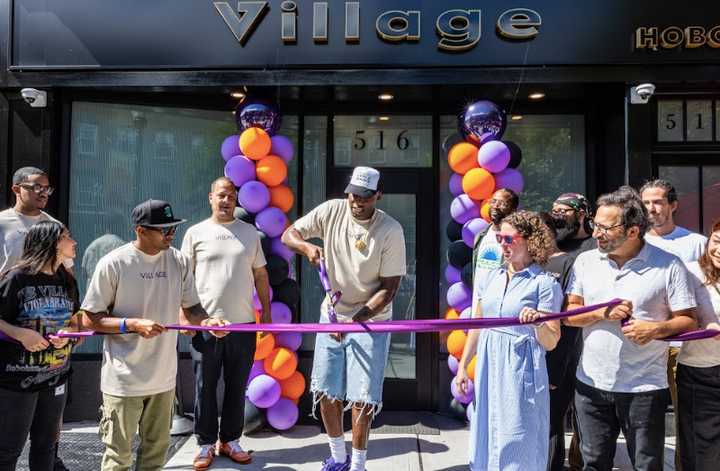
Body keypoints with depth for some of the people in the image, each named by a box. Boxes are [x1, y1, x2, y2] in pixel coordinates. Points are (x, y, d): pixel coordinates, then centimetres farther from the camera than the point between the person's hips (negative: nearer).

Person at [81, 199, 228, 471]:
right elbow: (89, 319, -6)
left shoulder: (179, 261, 0)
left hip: (164, 377, 4)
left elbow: (191, 307, 8)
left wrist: (206, 321, -13)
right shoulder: (113, 263, -11)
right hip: (123, 380, -4)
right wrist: (133, 324, -20)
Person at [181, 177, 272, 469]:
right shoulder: (196, 233, 3)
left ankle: (230, 440, 26)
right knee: (205, 387, 7)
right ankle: (206, 444, 22)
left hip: (243, 324, 2)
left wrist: (266, 311, 7)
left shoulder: (250, 232, 8)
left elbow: (260, 274, 11)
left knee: (237, 387, 11)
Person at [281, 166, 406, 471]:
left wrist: (357, 318, -23)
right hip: (332, 315, 4)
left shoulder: (391, 231, -16)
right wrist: (307, 246, -22)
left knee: (362, 398, -1)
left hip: (371, 320, -3)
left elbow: (389, 287, -14)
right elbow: (288, 235, 0)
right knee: (325, 391, 11)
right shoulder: (331, 211, -8)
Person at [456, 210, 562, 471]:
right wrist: (463, 366, 12)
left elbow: (551, 343, -7)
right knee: (486, 437, 15)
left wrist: (538, 324, -27)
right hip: (488, 368, 5)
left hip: (521, 371, -5)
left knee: (517, 448, 3)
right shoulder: (488, 277, 6)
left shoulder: (545, 283, -8)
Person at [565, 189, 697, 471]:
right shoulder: (585, 261, 2)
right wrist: (602, 313, -15)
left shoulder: (668, 265, -7)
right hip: (591, 384, 3)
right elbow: (568, 314, 2)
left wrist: (657, 329, -23)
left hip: (644, 388, -2)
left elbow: (688, 321, -4)